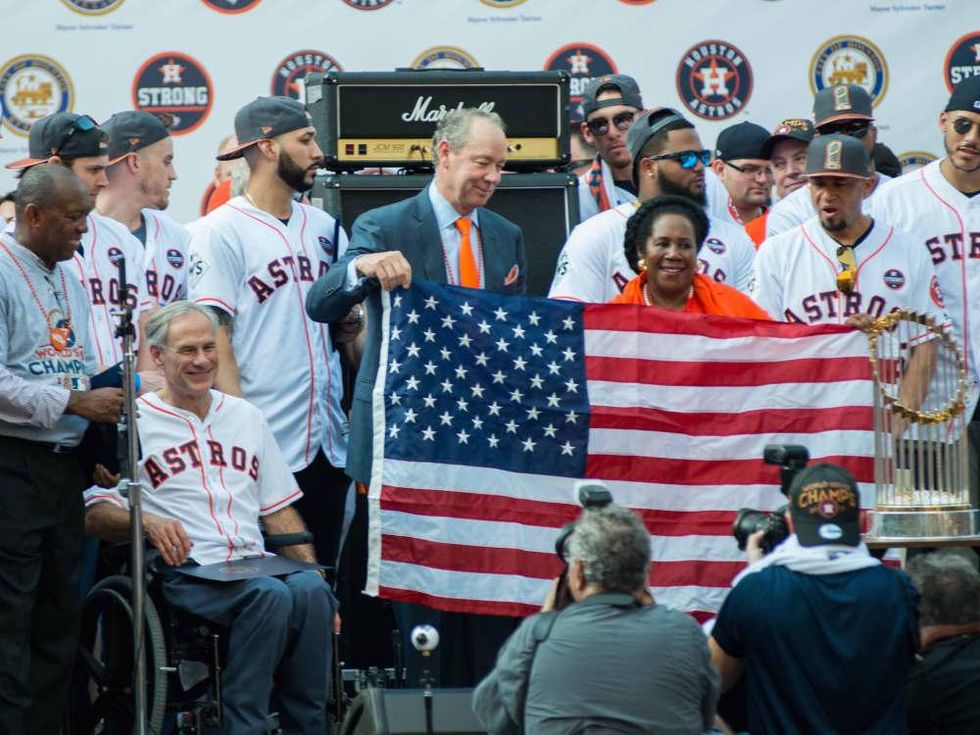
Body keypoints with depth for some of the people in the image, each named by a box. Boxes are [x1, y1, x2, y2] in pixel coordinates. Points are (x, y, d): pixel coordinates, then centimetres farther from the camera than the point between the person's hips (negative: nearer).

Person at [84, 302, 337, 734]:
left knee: (311, 588, -30)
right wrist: (147, 522, -20)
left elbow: (280, 511, 23)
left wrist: (314, 570, 8)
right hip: (183, 570, -5)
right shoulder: (134, 423, 8)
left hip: (254, 563, 5)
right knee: (271, 594, -34)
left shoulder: (245, 417, 24)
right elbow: (95, 515, 0)